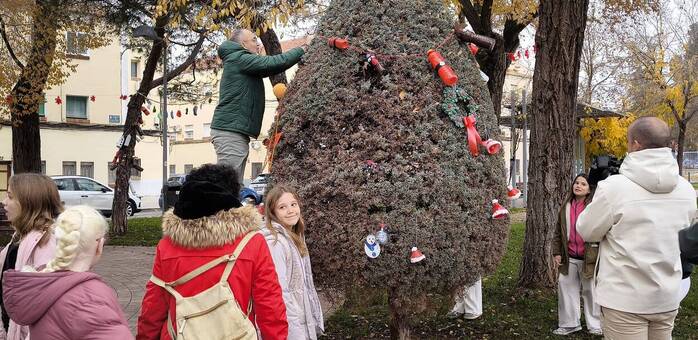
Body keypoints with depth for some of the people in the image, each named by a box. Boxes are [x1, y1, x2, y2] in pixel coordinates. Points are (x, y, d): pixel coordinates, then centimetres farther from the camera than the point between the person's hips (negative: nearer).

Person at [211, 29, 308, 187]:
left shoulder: (242, 63, 22)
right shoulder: (239, 59, -8)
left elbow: (270, 67, 21)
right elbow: (275, 62, -13)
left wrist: (300, 55, 16)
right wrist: (301, 50, 1)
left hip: (237, 132, 10)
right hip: (230, 132, -10)